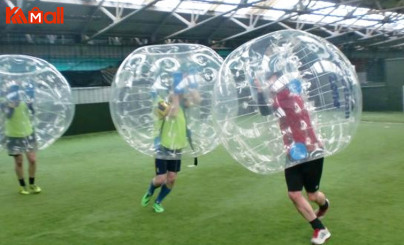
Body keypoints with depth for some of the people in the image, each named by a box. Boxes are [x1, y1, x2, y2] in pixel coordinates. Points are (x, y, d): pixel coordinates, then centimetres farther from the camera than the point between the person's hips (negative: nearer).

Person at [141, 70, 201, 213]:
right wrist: (176, 92, -30)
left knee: (171, 179, 4)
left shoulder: (182, 106, 1)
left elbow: (198, 101, -12)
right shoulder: (161, 104, -16)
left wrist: (191, 86, -19)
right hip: (163, 149, -5)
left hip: (177, 150, 5)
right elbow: (173, 113, -34)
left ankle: (158, 202, 25)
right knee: (160, 179, -5)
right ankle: (149, 193, 29)